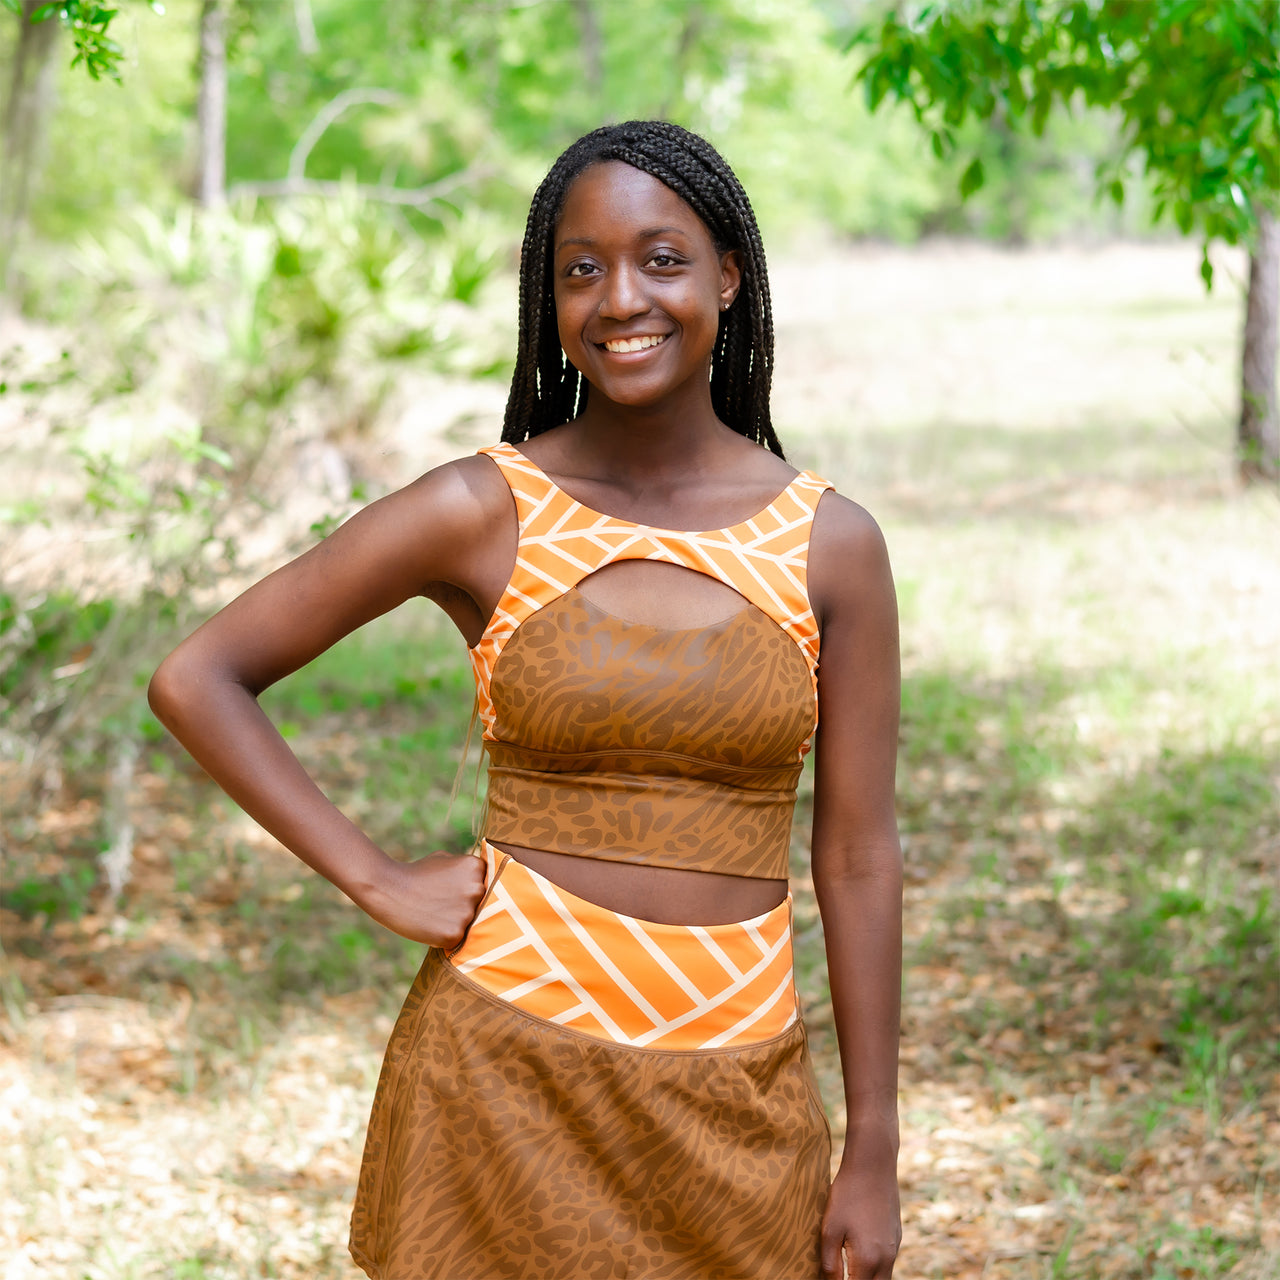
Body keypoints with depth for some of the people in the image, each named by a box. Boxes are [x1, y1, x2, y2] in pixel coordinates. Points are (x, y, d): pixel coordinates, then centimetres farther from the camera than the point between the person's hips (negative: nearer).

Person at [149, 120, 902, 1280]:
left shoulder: (832, 544, 0)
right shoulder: (480, 514, -4)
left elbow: (858, 860, 2)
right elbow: (197, 678, -1)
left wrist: (874, 1158, 2)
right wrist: (375, 880, -6)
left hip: (735, 1093, 1)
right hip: (510, 1063, -1)